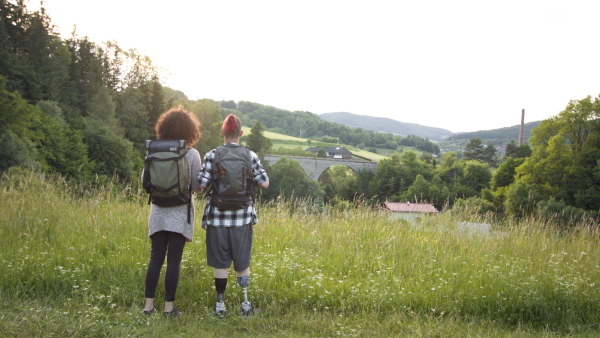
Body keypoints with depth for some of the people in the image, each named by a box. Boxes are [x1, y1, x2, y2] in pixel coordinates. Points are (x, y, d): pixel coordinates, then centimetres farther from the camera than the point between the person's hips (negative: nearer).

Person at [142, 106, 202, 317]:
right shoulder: (192, 154, -7)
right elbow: (197, 187, -4)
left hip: (159, 212, 2)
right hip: (180, 214, -2)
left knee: (156, 257, 9)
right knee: (174, 260, 3)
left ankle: (149, 305, 11)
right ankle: (169, 307, 8)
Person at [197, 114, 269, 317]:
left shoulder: (212, 156, -6)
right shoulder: (250, 156, -3)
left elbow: (201, 185, -9)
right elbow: (264, 184, -3)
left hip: (218, 216, -1)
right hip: (242, 217, 1)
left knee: (220, 262, 8)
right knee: (242, 262, 14)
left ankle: (220, 304, 14)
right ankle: (245, 302, 20)